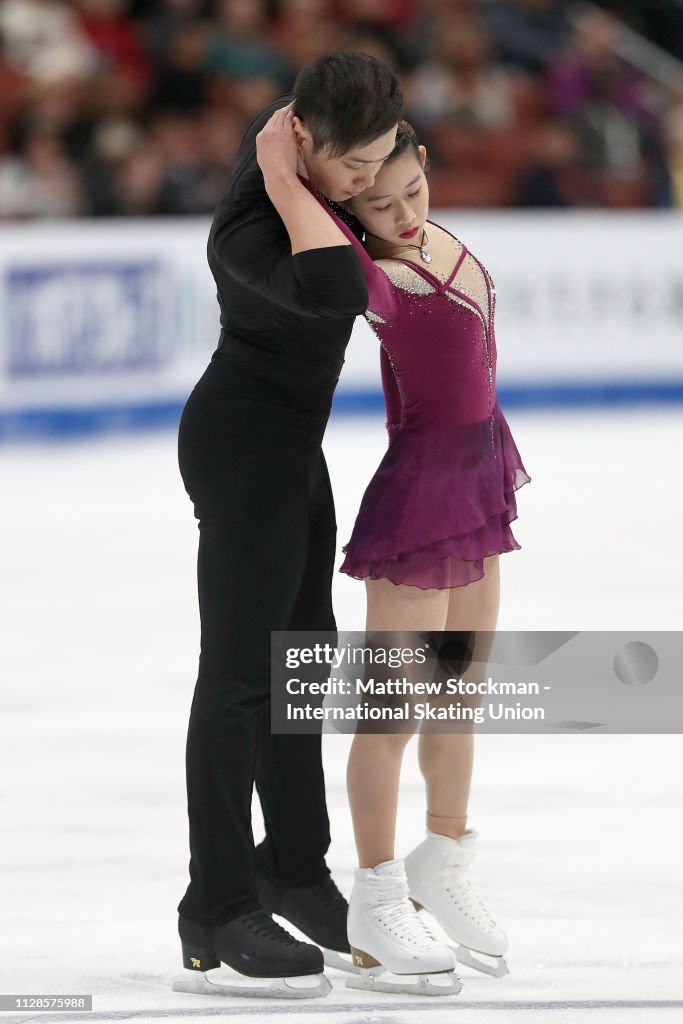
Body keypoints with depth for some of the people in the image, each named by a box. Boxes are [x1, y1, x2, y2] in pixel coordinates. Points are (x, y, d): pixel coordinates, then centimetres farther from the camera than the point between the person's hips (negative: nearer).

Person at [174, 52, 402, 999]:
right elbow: (337, 292, -47)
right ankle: (217, 913, -3)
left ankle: (295, 867, 30)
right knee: (241, 672, -7)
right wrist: (285, 184, -37)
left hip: (289, 441, 10)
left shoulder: (288, 129, -4)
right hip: (246, 447, -10)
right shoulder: (248, 233, -30)